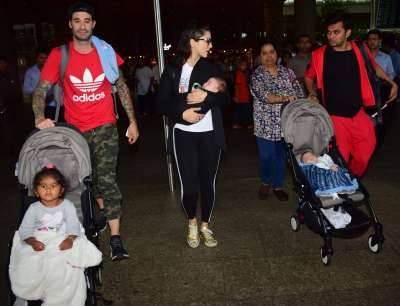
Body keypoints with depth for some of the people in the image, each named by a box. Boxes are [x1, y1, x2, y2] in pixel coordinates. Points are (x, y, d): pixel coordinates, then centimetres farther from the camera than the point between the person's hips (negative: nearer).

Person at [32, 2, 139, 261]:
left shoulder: (106, 51, -3)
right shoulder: (59, 54, -5)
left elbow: (122, 87, 4)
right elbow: (41, 90, -6)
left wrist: (133, 121, 1)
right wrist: (40, 118, -26)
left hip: (105, 126, -2)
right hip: (75, 129, 2)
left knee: (107, 178, -10)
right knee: (87, 176, 19)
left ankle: (116, 239, -6)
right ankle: (103, 211, 45)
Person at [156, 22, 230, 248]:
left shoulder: (212, 68, 5)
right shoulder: (173, 70, -2)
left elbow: (226, 99, 3)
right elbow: (162, 103, -1)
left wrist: (206, 96, -14)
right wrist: (182, 113, -17)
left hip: (210, 134, 2)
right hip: (184, 134, -2)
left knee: (208, 182, 7)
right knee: (188, 184, -1)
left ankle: (205, 225, 29)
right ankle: (192, 223, 28)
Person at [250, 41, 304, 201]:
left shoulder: (287, 72, 10)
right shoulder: (256, 74, -1)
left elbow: (299, 92, 7)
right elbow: (263, 95, -16)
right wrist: (284, 98, -26)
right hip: (266, 125, -3)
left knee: (282, 156, 8)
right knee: (266, 156, 3)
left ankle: (278, 186, 26)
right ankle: (265, 182, 30)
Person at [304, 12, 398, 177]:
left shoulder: (360, 50, -2)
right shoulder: (319, 55, -8)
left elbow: (375, 68, 18)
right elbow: (309, 77, 10)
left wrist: (392, 83, 17)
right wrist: (312, 93, -4)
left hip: (358, 113, 3)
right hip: (335, 116, -3)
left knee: (366, 151, 12)